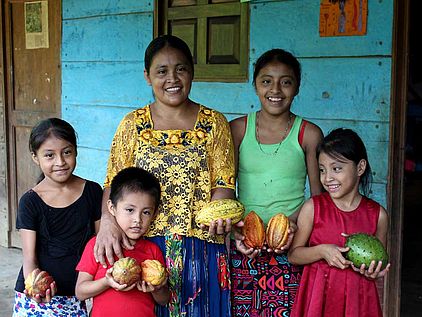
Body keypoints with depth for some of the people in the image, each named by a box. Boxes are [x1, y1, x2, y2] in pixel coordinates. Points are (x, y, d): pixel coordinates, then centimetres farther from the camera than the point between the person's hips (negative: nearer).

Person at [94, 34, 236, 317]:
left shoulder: (214, 123, 3)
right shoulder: (133, 124, 5)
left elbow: (223, 183, -2)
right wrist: (108, 221, -18)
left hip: (200, 249, 0)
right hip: (142, 247, 0)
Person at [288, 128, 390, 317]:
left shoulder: (377, 214, -2)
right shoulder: (313, 207, -6)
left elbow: (380, 261, 11)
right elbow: (293, 255, -2)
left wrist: (372, 272, -10)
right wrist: (321, 251, -18)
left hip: (359, 299, 1)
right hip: (318, 296, -1)